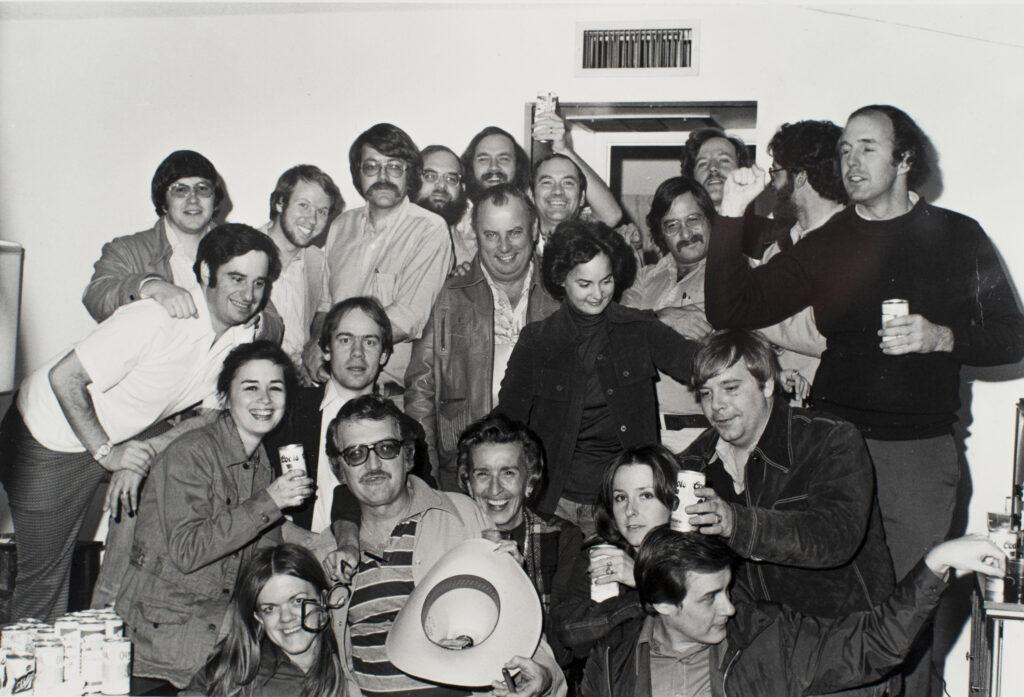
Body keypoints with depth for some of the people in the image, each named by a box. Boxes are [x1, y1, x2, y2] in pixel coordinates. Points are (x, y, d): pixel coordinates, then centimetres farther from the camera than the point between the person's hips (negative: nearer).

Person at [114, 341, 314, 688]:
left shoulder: (266, 460, 10)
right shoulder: (191, 454, -14)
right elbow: (187, 552, -23)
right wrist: (268, 502, -25)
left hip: (224, 613, 7)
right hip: (167, 620, -7)